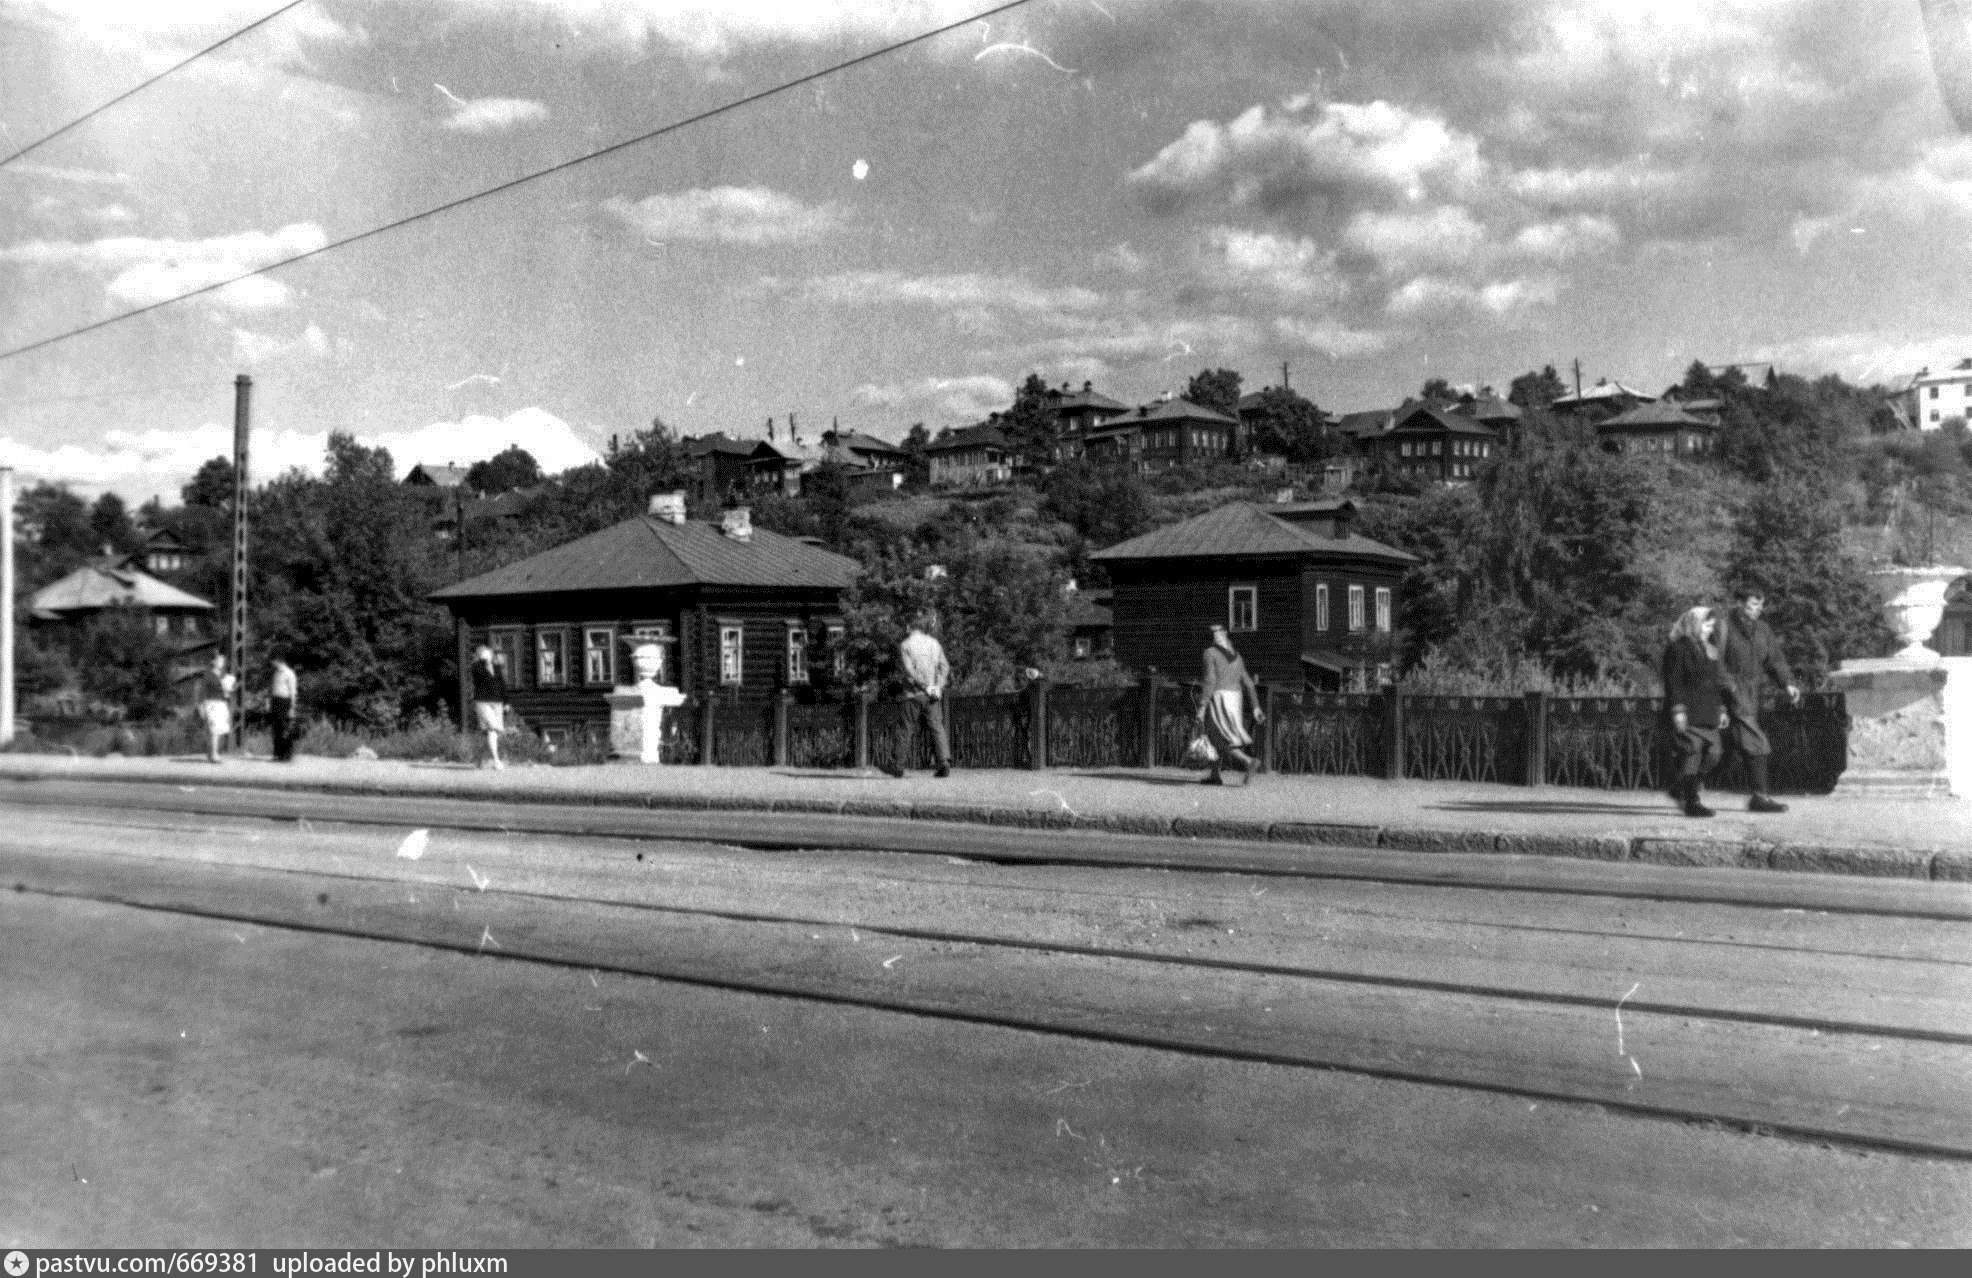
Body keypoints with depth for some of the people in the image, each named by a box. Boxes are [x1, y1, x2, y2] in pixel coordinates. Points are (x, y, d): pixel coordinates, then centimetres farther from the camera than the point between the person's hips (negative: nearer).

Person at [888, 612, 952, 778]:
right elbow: (944, 667, 2)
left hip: (914, 694, -3)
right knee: (937, 729, 0)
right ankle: (944, 763, -13)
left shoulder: (904, 645, -3)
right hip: (933, 696, 3)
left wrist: (926, 687, -12)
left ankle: (899, 765, 8)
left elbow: (909, 671, -13)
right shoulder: (935, 644, 10)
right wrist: (937, 687, -8)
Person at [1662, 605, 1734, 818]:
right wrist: (1678, 709, -18)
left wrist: (1721, 710, 18)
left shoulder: (1709, 651, 20)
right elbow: (1673, 681, -11)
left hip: (1708, 714, 8)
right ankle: (1691, 802, -4)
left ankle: (1679, 789, 20)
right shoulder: (1677, 649, -6)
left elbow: (1716, 680, 24)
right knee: (1691, 754, -9)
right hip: (1687, 714, -8)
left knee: (1712, 755, 3)